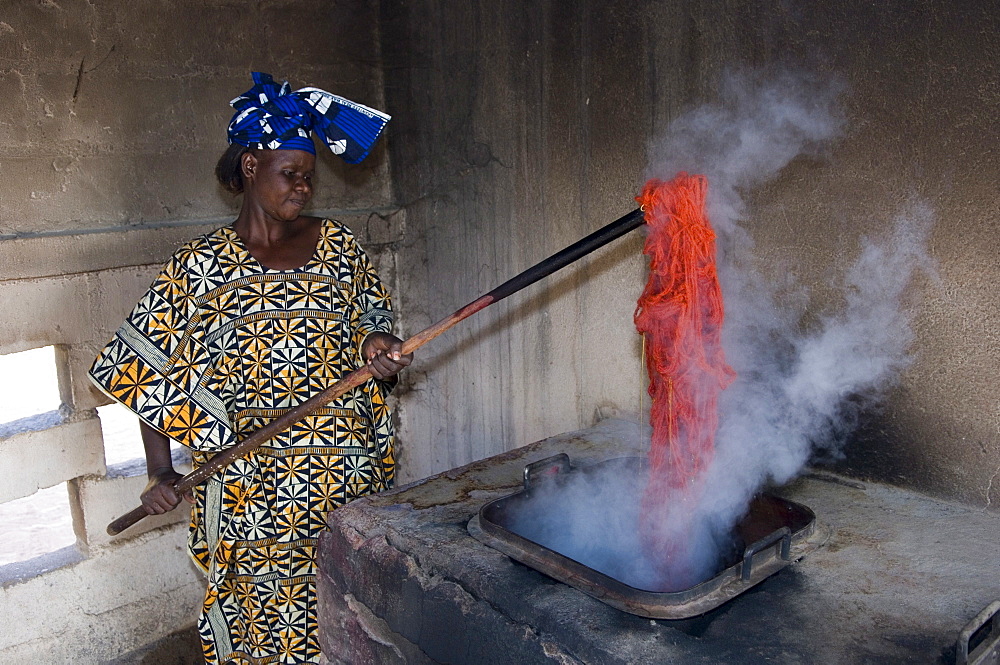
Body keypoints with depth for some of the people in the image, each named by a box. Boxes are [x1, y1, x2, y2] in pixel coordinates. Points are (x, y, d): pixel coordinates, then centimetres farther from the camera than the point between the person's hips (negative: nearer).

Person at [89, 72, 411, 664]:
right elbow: (149, 372, 0)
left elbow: (369, 318, 16)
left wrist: (377, 347, -8)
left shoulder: (338, 246, 5)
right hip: (253, 486, -2)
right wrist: (160, 472, -5)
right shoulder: (199, 266, -3)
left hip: (351, 476, 3)